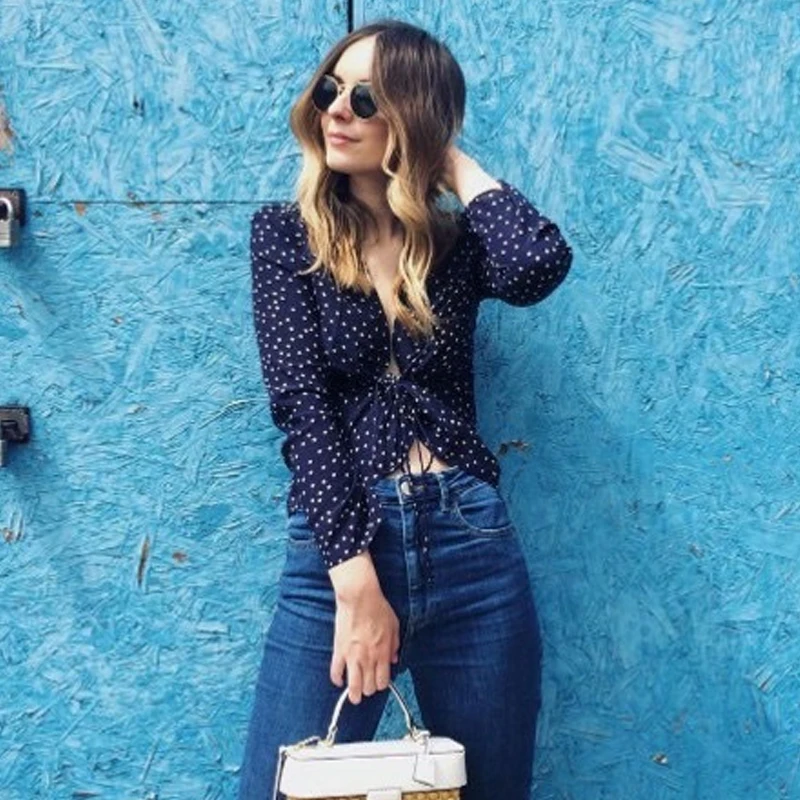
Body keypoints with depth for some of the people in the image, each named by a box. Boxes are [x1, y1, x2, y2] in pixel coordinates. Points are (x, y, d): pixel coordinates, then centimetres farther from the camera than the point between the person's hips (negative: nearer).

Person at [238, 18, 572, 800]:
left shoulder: (458, 240, 9)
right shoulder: (285, 231, 4)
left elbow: (543, 264, -16)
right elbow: (303, 403, -8)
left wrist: (458, 166, 0)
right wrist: (355, 577, -17)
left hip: (475, 546, 2)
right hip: (335, 546, -2)